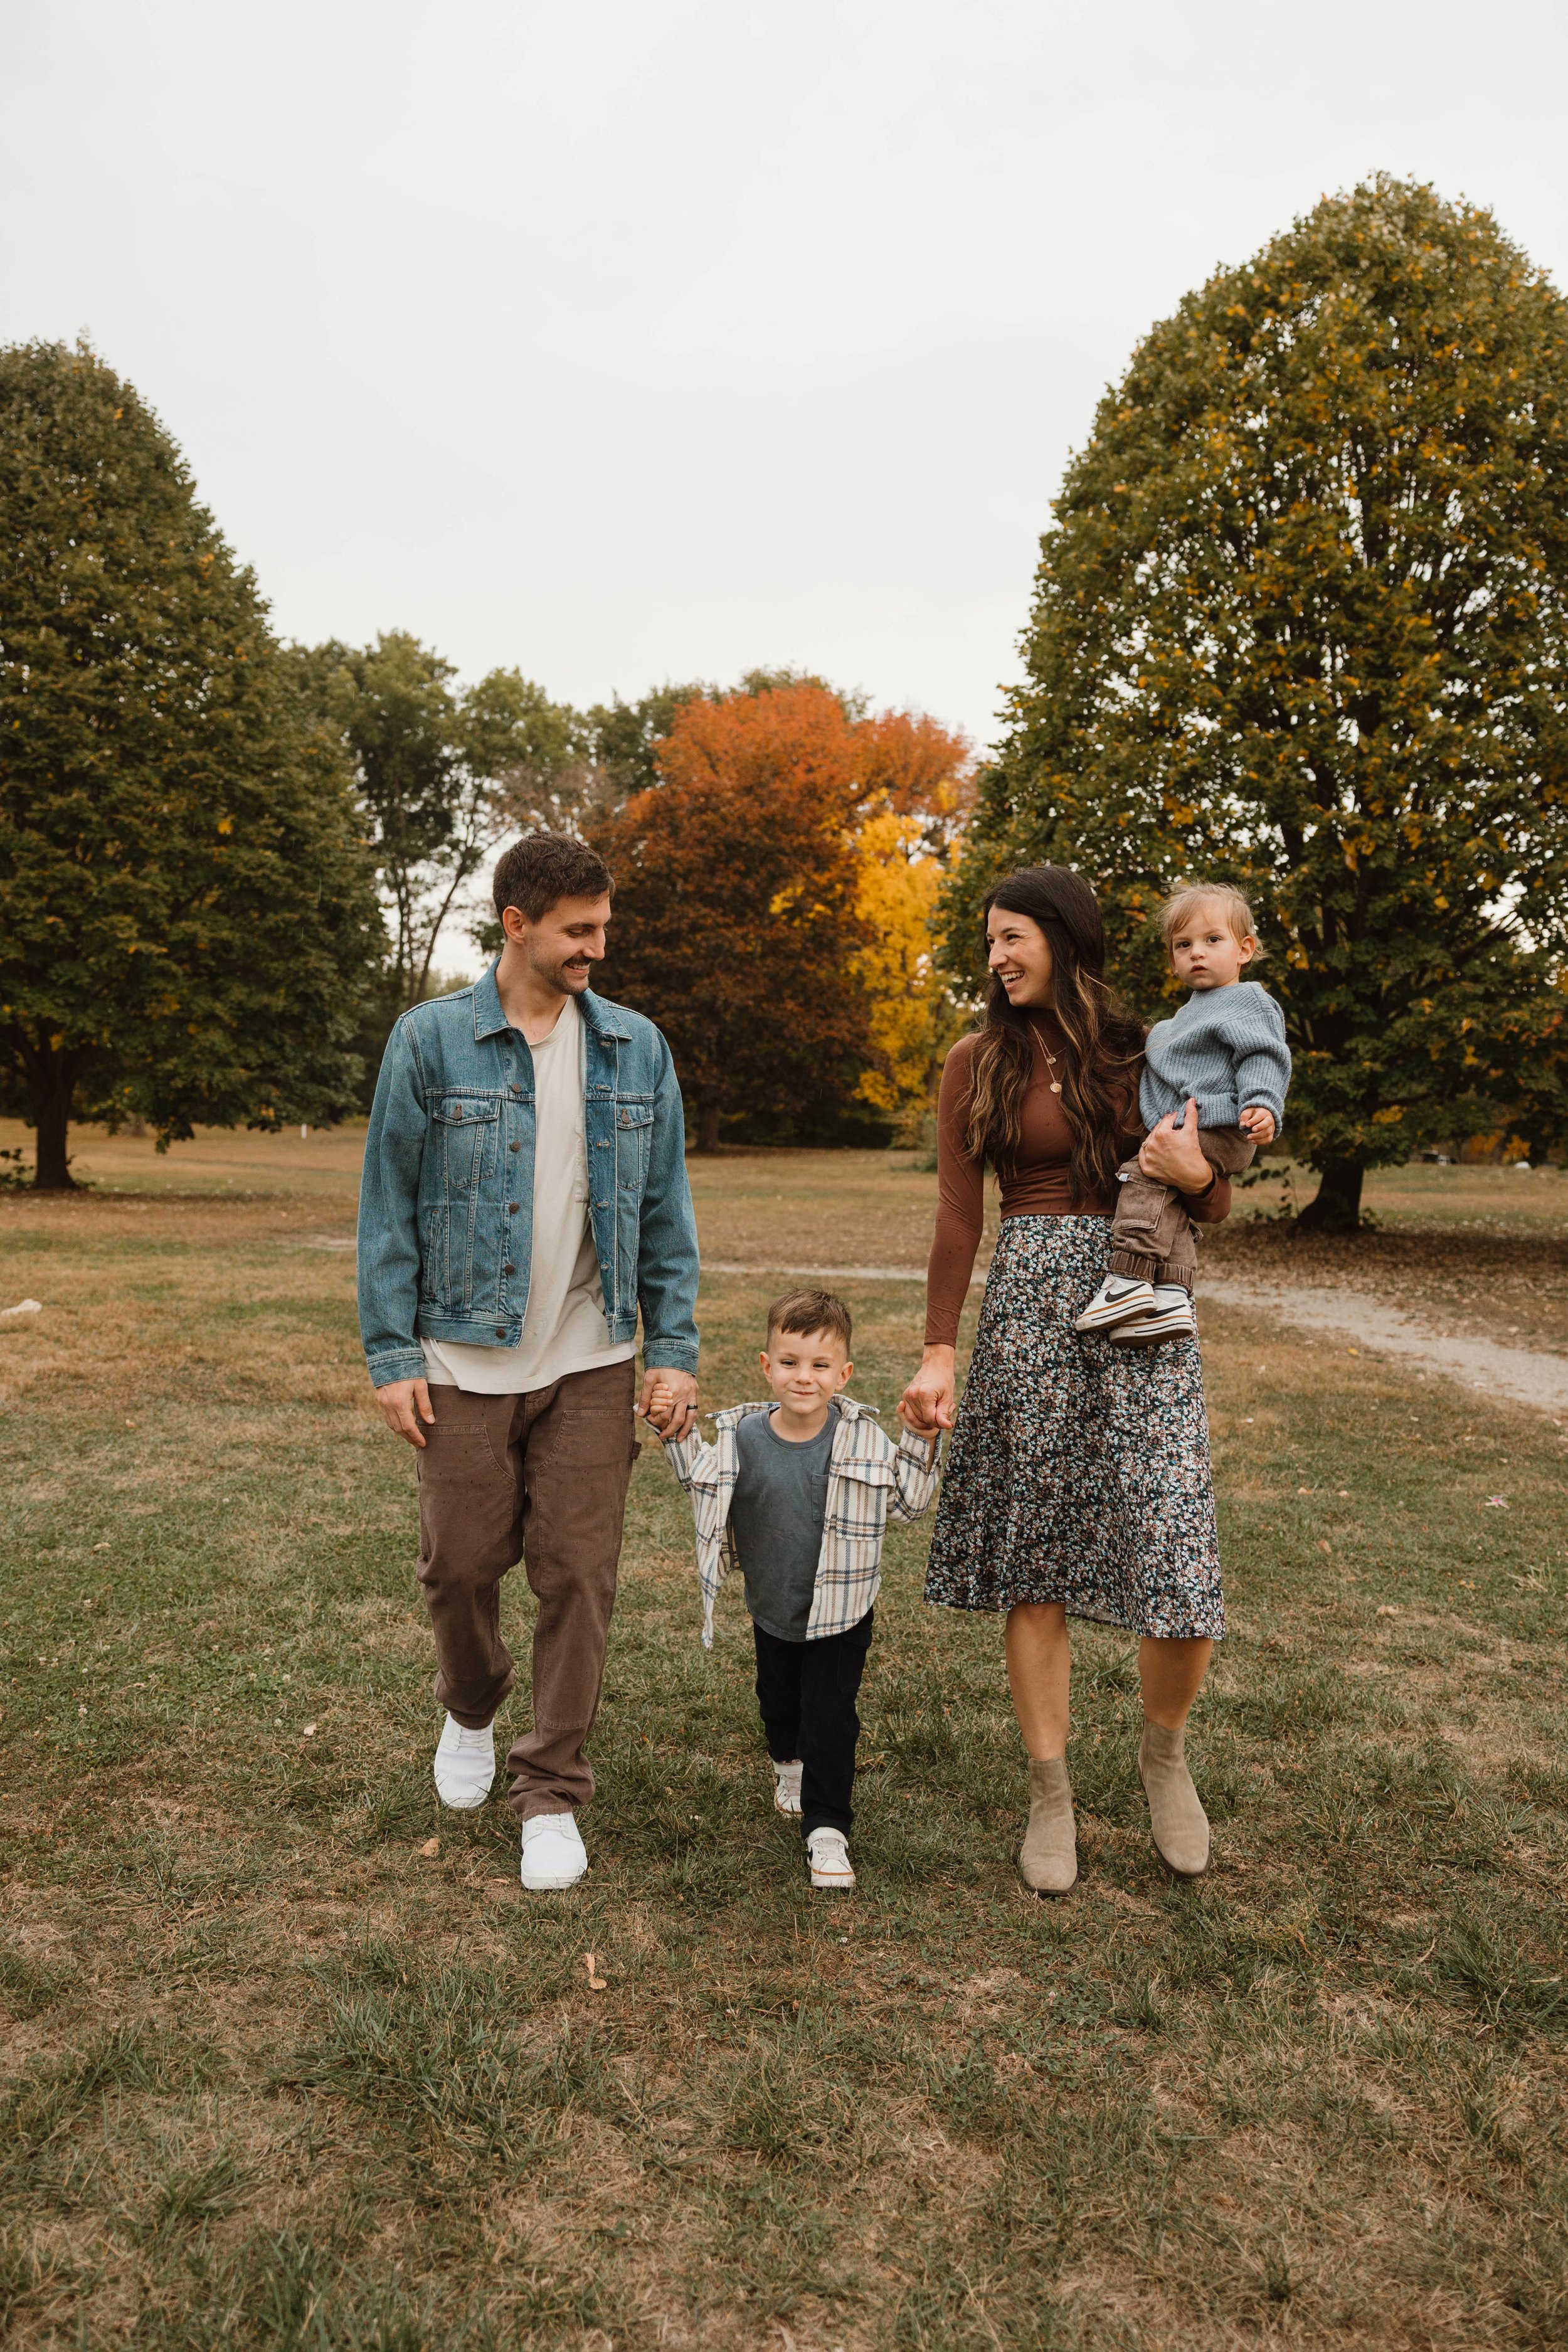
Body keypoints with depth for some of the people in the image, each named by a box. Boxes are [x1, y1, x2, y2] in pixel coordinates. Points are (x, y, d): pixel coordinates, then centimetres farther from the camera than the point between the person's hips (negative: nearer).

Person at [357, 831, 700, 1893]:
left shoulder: (637, 1048, 4)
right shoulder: (431, 1040, -2)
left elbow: (665, 1208, 6)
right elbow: (389, 1206, -1)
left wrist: (675, 1349, 0)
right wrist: (391, 1356, -5)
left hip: (591, 1364, 1)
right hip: (465, 1362, -1)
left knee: (580, 1577, 2)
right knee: (462, 1565, 9)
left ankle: (553, 1793, 19)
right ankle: (472, 1710, 42)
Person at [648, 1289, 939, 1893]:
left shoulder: (863, 1439, -16)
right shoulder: (742, 1437, -14)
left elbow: (906, 1502, -6)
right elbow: (703, 1484, 6)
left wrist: (922, 1443, -18)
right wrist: (674, 1433, -7)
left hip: (841, 1614, -3)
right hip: (773, 1610, 3)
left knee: (830, 1718, -3)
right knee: (778, 1702, 25)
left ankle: (826, 1830, 12)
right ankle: (789, 1763, 56)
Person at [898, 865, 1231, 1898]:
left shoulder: (1146, 1052, 8)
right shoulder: (978, 1062, 6)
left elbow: (1214, 1209, 12)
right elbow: (958, 1220, 3)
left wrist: (1195, 1173, -12)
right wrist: (939, 1352, -4)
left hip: (1144, 1310, 0)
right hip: (1030, 1309, 0)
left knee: (1176, 1567, -7)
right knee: (1034, 1558, 4)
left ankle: (1165, 1751, 24)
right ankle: (1052, 1794, 21)